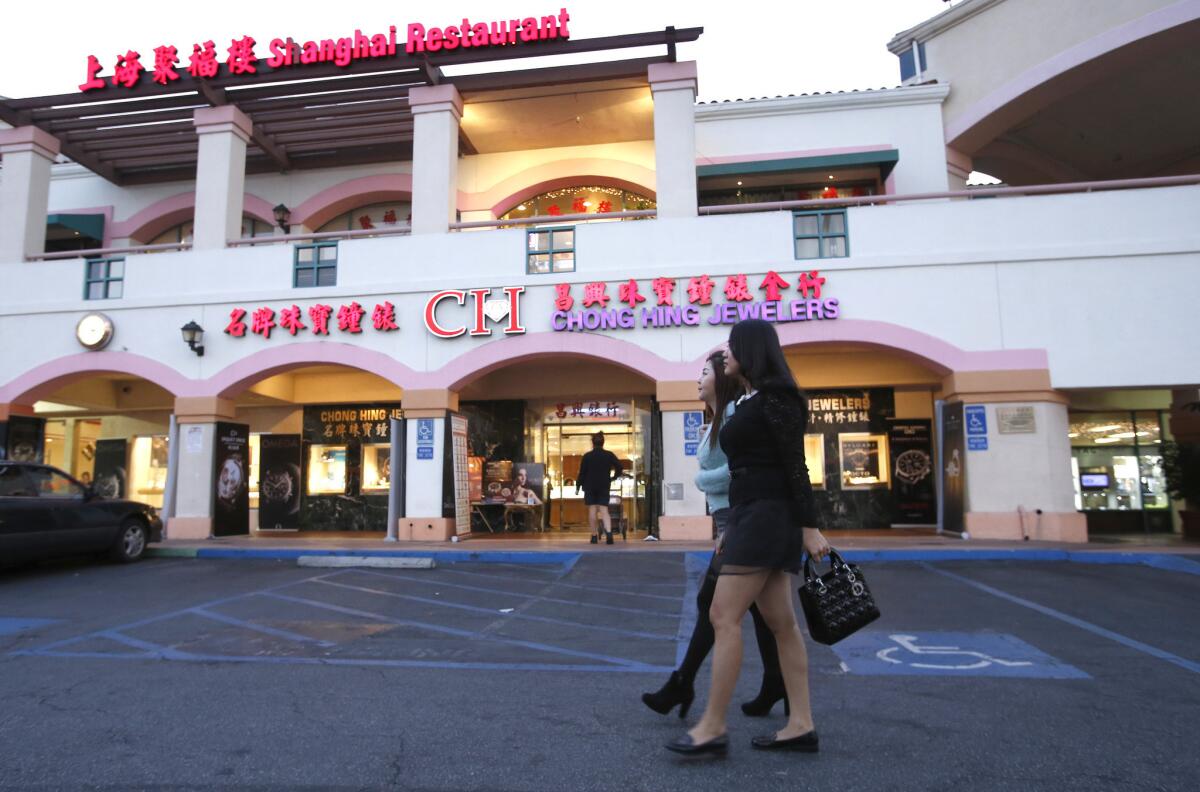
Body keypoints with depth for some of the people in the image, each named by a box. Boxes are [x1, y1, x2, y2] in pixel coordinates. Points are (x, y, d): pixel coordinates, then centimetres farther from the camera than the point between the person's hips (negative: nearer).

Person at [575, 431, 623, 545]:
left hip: (589, 486, -1)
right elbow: (619, 467, -4)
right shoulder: (609, 455, 0)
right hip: (604, 486, 1)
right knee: (604, 510, 0)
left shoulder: (587, 456, -5)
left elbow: (582, 473, -4)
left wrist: (578, 486, 5)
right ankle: (609, 533, -20)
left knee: (592, 510, 4)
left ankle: (594, 536, 5)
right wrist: (612, 478, 11)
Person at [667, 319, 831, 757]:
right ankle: (801, 724, 16)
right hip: (751, 516, 10)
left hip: (766, 516, -10)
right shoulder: (749, 401, 18)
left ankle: (712, 727, -2)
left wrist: (809, 527, -17)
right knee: (780, 622, 9)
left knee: (724, 617, -9)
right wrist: (732, 532, 21)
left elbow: (795, 466, -14)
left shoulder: (772, 397, -9)